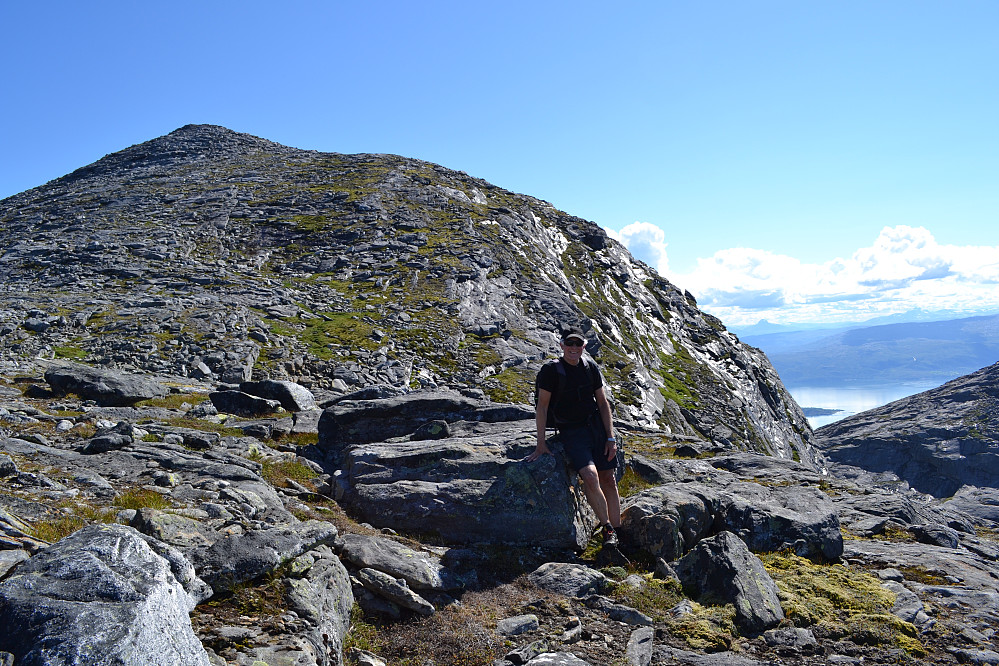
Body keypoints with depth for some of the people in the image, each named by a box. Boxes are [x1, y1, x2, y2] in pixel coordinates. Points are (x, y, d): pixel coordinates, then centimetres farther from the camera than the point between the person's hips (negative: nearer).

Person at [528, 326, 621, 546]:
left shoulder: (590, 367, 5)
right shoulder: (551, 370, -8)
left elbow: (603, 403, 10)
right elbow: (542, 406, -7)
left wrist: (611, 438, 4)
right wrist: (541, 443, -9)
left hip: (597, 425, 4)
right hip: (571, 431, -4)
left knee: (608, 480, 3)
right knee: (590, 476, -23)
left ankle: (617, 531, 16)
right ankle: (607, 529, -6)